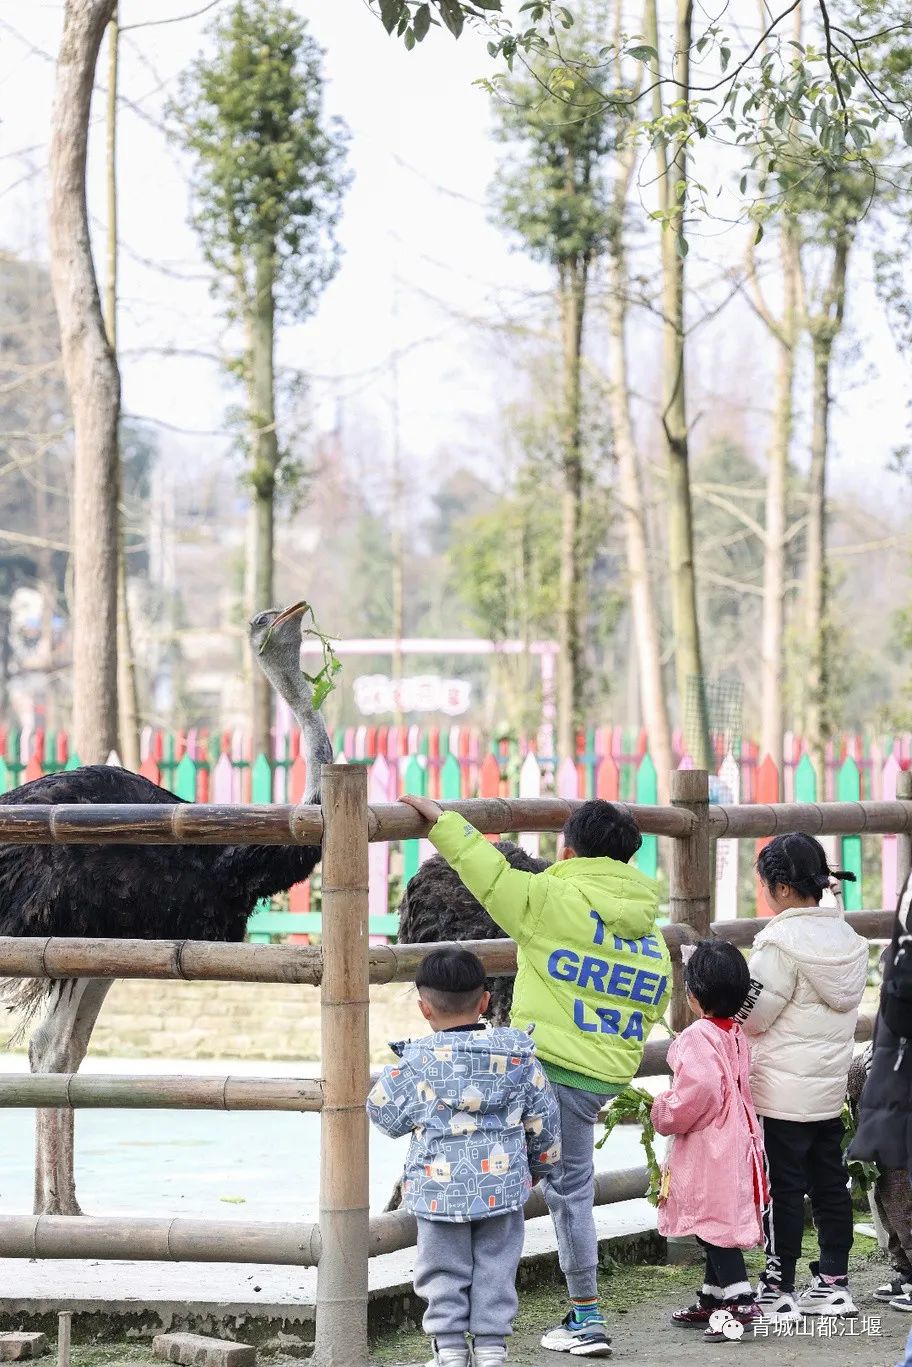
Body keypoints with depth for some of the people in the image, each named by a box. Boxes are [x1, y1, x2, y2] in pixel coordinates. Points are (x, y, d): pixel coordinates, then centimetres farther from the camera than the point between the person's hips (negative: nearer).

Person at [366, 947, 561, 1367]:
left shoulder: (417, 1061, -12)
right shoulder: (518, 1056, -2)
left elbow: (385, 1114, -5)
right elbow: (543, 1118, 6)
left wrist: (393, 1072, 12)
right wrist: (540, 1163, 23)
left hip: (439, 1190, -2)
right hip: (502, 1186, 2)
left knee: (443, 1273, 8)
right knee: (495, 1269, 11)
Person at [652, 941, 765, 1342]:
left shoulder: (699, 1036, -18)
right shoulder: (736, 1034, 10)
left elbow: (698, 1092, -29)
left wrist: (663, 1112, -11)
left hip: (709, 1146, -10)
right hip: (736, 1140, 10)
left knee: (715, 1225, -7)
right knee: (716, 1224, 17)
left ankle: (741, 1302, -12)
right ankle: (712, 1299, 25)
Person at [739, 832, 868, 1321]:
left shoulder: (783, 941, -18)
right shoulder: (847, 938, 6)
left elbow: (751, 1016, -15)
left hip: (783, 1092, -8)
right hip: (831, 1086, 8)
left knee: (784, 1188, -2)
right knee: (830, 1184, 13)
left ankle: (780, 1290, 3)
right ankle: (833, 1283, 18)